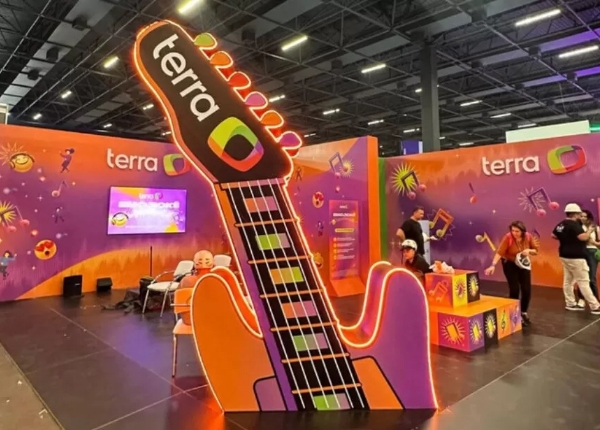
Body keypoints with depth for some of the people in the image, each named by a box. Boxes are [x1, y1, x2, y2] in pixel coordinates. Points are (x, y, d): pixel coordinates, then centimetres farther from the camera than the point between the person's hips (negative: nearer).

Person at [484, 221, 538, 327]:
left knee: (527, 290, 5)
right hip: (510, 264, -4)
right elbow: (499, 252, -33)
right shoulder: (508, 238, -25)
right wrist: (493, 265, -46)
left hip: (524, 265, 4)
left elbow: (536, 251, 0)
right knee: (514, 290, -7)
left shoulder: (528, 237, -13)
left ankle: (524, 313, 27)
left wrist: (529, 251, -23)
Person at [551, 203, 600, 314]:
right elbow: (583, 237, -27)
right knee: (583, 282, -5)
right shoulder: (575, 224, -19)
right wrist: (589, 230, -9)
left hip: (565, 256, 9)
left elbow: (553, 235, 18)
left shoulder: (560, 224, 8)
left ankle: (571, 304, 19)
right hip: (576, 257, -9)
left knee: (568, 280, 12)